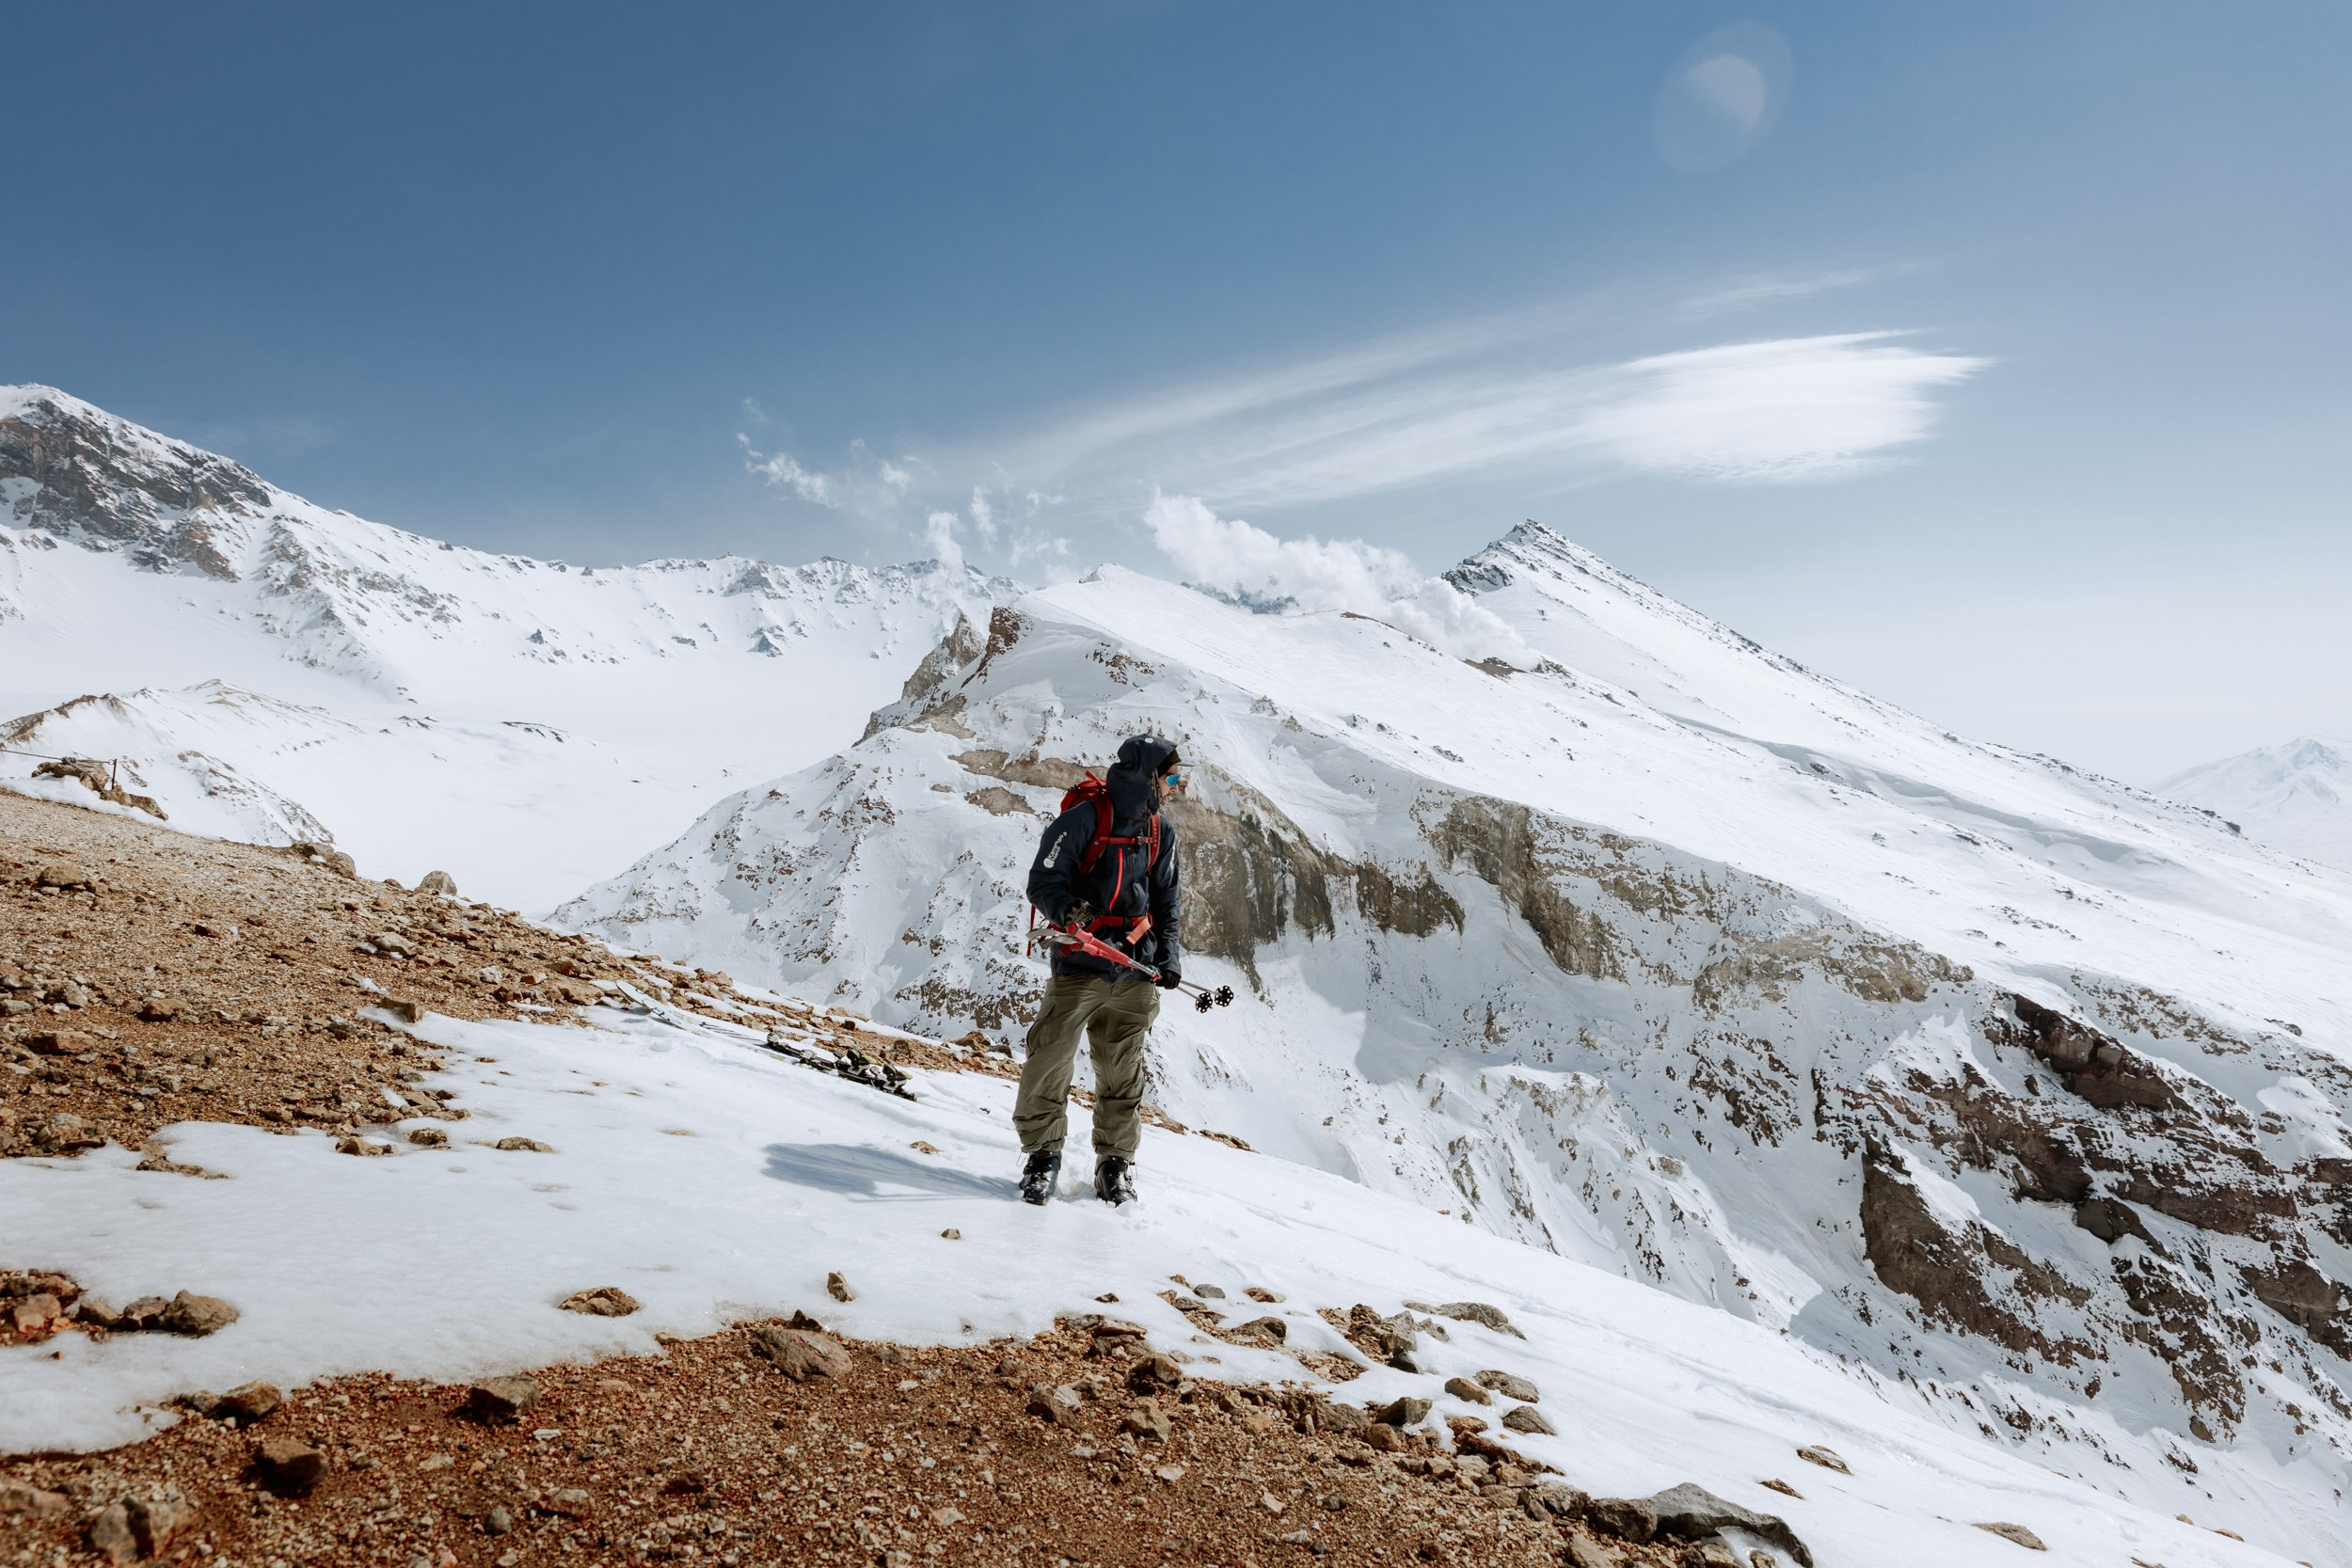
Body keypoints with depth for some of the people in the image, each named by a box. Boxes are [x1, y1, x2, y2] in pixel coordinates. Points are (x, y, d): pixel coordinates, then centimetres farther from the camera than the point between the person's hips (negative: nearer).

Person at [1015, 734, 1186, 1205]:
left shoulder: (1160, 832, 12)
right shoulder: (1085, 817, -9)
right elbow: (1043, 880, -8)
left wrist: (1168, 953, 7)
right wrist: (1067, 907, -29)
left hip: (1136, 970, 5)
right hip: (1081, 965, -5)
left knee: (1122, 1070, 9)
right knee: (1050, 1058, -8)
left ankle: (1115, 1160, 23)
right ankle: (1043, 1152, 12)